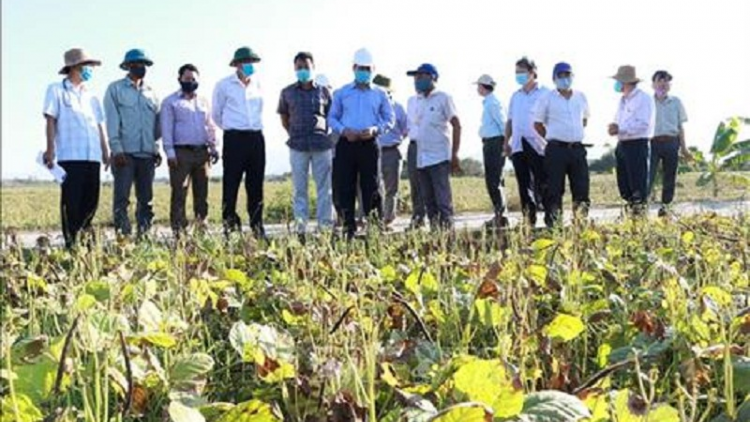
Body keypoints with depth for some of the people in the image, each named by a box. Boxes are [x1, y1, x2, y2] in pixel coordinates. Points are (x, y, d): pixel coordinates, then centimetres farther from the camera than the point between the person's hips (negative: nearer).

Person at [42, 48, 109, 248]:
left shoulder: (91, 95, 20)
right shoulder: (56, 90, 5)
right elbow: (50, 120, 0)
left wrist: (106, 150, 13)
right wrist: (50, 149, -7)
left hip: (93, 155, 5)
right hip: (70, 155, -5)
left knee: (91, 200, 5)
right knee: (71, 200, -5)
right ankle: (71, 241, 0)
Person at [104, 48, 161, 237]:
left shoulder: (151, 92, 17)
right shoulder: (116, 89, 4)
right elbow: (112, 120, -2)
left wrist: (157, 149, 9)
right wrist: (117, 149, -11)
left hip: (147, 154, 4)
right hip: (125, 153, -4)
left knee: (146, 199, 6)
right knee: (122, 198, -7)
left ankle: (144, 235, 11)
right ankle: (123, 235, -4)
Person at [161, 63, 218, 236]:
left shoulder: (203, 101, 19)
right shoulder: (171, 102, 5)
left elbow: (210, 126, 20)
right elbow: (166, 128, -1)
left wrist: (213, 147, 10)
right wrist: (170, 152, -10)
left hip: (202, 152, 4)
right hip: (181, 152, -4)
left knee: (202, 193, 6)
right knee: (179, 194, -6)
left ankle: (202, 226, 12)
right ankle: (178, 230, -6)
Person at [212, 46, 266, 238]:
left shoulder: (258, 84, 12)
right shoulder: (224, 85, 1)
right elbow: (216, 114, 10)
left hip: (256, 138, 4)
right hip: (234, 139, -4)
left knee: (256, 185, 6)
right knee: (231, 184, -4)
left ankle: (257, 228, 11)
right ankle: (230, 226, -1)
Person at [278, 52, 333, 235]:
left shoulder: (324, 91, 6)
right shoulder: (288, 93, 7)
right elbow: (284, 118, 17)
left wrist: (325, 134, 8)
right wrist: (294, 134, 10)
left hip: (322, 144, 0)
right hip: (298, 146, 0)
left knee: (324, 186, 1)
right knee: (299, 187, 2)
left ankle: (325, 223, 6)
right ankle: (300, 224, 6)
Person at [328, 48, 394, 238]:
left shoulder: (380, 94, 11)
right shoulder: (341, 93, 11)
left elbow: (389, 120, 10)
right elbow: (332, 118, 11)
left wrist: (375, 129, -10)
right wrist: (344, 130, -8)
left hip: (369, 144, -1)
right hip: (346, 144, 1)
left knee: (371, 187, -4)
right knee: (345, 188, 0)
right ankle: (349, 228, 6)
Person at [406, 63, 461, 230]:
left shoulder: (443, 98, -1)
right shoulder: (414, 102, 14)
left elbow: (457, 125, -2)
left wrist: (455, 155, -7)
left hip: (439, 158, -6)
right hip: (421, 158, 6)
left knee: (443, 199, -8)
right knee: (428, 200, 8)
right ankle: (434, 230, 15)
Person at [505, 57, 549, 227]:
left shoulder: (544, 93, 1)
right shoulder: (515, 96, 18)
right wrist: (506, 142, 11)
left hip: (537, 146, -5)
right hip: (518, 147, 5)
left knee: (542, 184, -6)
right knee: (524, 186, 6)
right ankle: (529, 221, 11)